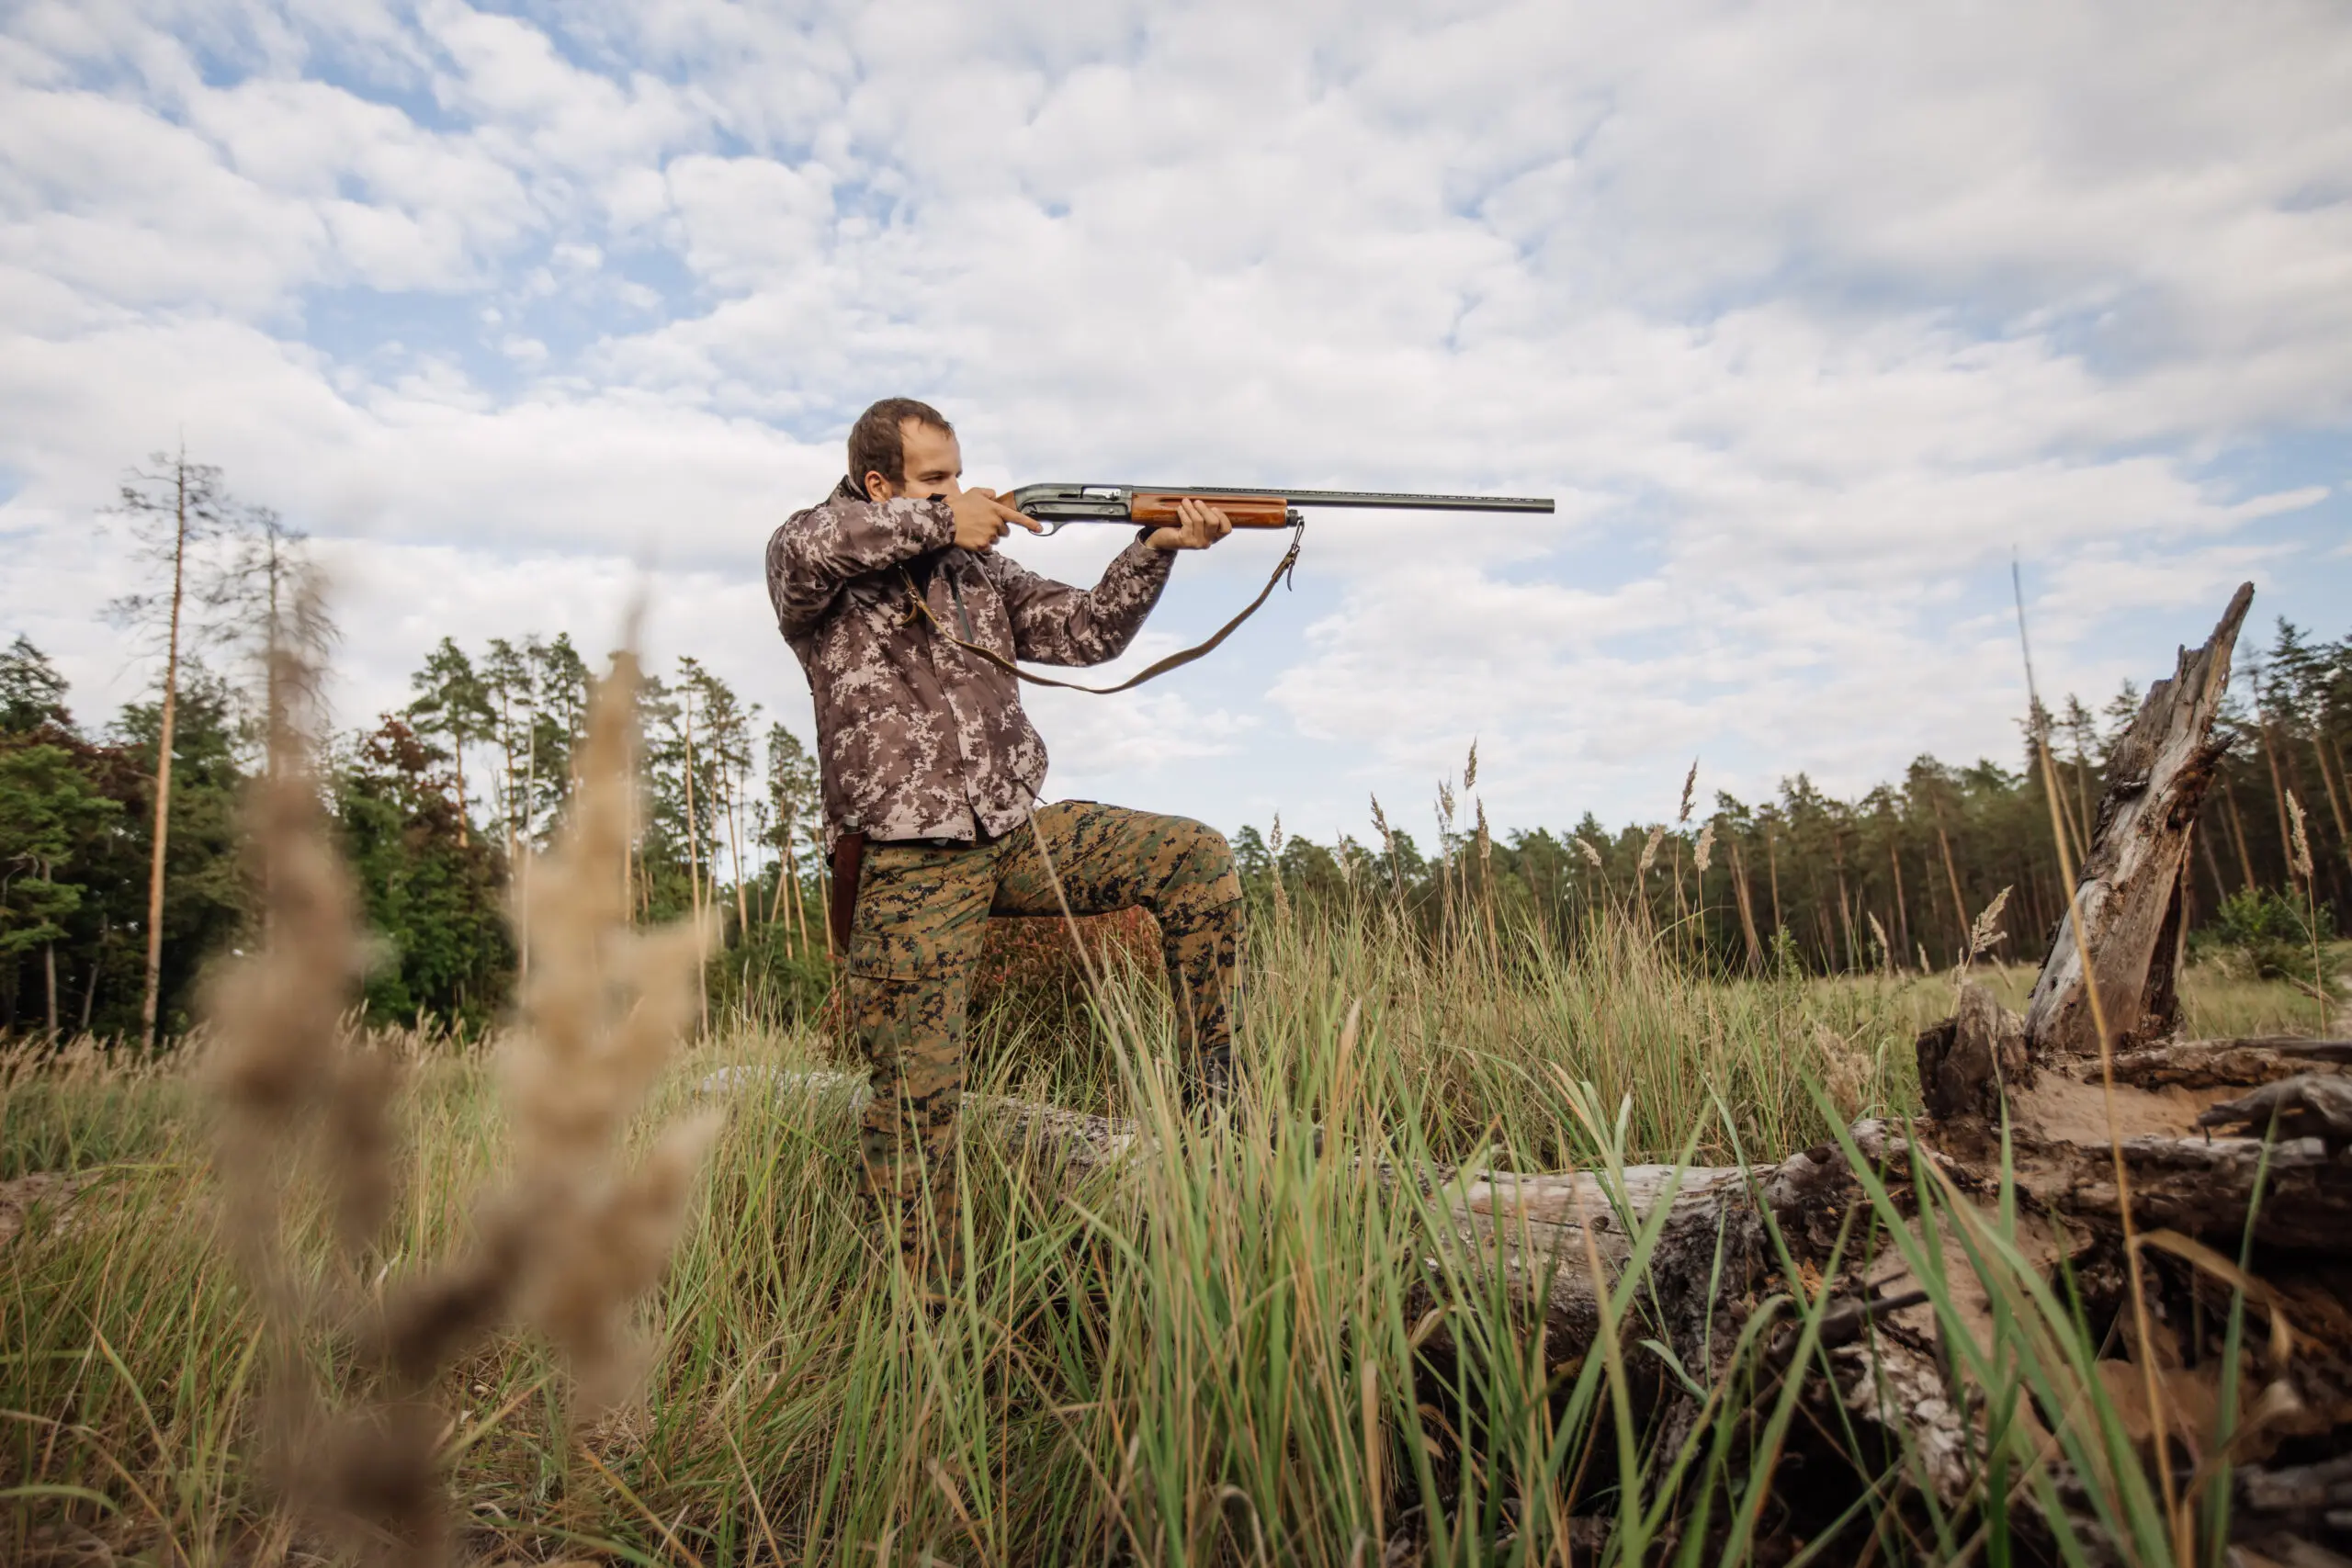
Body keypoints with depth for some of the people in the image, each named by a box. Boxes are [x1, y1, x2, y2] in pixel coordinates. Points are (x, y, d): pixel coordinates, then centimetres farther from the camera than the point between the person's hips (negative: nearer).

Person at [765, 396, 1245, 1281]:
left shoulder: (979, 568, 15)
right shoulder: (822, 561, -1)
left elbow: (1085, 629, 11)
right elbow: (804, 549, -26)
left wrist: (1154, 550, -4)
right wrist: (941, 520, -19)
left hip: (1018, 833, 5)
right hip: (911, 866, -5)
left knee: (1198, 859, -9)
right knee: (916, 1093, -2)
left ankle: (1207, 1102, -1)